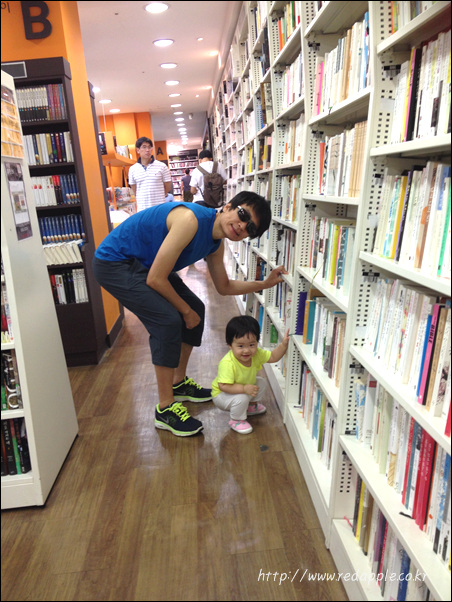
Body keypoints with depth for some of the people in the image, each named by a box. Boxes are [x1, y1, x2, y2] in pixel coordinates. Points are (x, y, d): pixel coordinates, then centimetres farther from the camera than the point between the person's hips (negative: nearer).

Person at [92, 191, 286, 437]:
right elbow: (155, 279, -29)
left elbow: (224, 287, 11)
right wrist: (186, 311, -14)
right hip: (114, 262, -9)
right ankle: (165, 409, -5)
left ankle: (179, 383, 26)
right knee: (168, 321, -21)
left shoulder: (216, 244, -2)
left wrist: (266, 283, 1)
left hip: (143, 263, 10)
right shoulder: (191, 220, -31)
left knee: (195, 309, 9)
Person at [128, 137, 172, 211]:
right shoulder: (132, 169, 4)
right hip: (142, 209, 2)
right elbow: (134, 190, 14)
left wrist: (158, 198, 6)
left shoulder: (162, 166, -1)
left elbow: (167, 187, 5)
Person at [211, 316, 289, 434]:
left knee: (262, 383, 1)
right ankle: (236, 420, -3)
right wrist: (244, 388, -43)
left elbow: (273, 357, -6)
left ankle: (251, 405, 24)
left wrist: (284, 344, -21)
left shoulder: (256, 354, -16)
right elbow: (223, 386, -38)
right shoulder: (227, 363, -39)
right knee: (241, 398, -32)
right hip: (222, 394, -7)